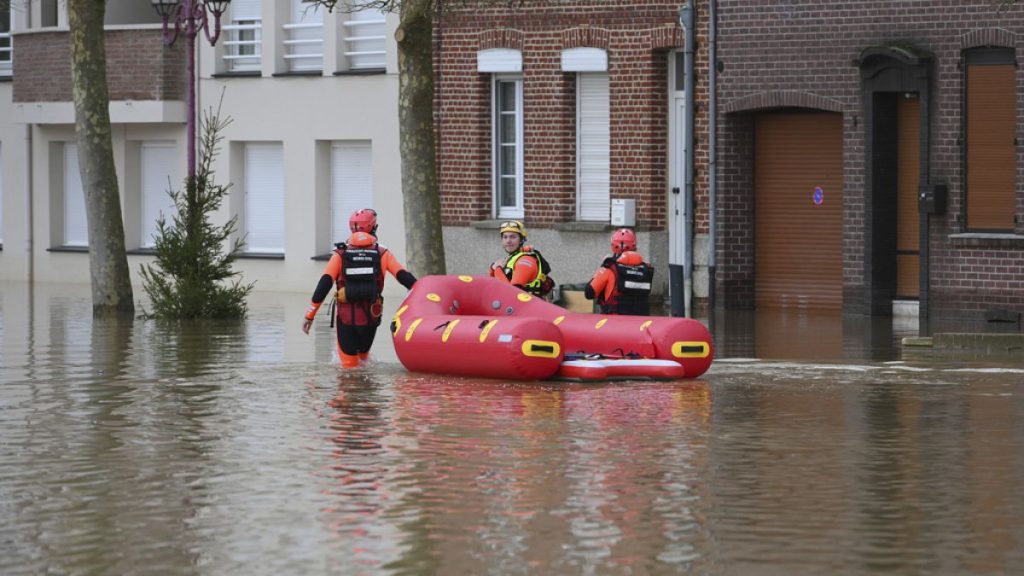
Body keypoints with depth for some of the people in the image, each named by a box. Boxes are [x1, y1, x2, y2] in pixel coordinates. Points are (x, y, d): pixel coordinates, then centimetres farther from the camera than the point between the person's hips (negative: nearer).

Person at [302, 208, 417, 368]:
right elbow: (404, 277, -6)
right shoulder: (382, 254, 2)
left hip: (346, 317, -1)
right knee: (364, 355, 21)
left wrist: (310, 315, -3)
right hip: (370, 317, 1)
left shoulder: (341, 254, 0)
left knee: (349, 364, 7)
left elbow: (324, 284, -6)